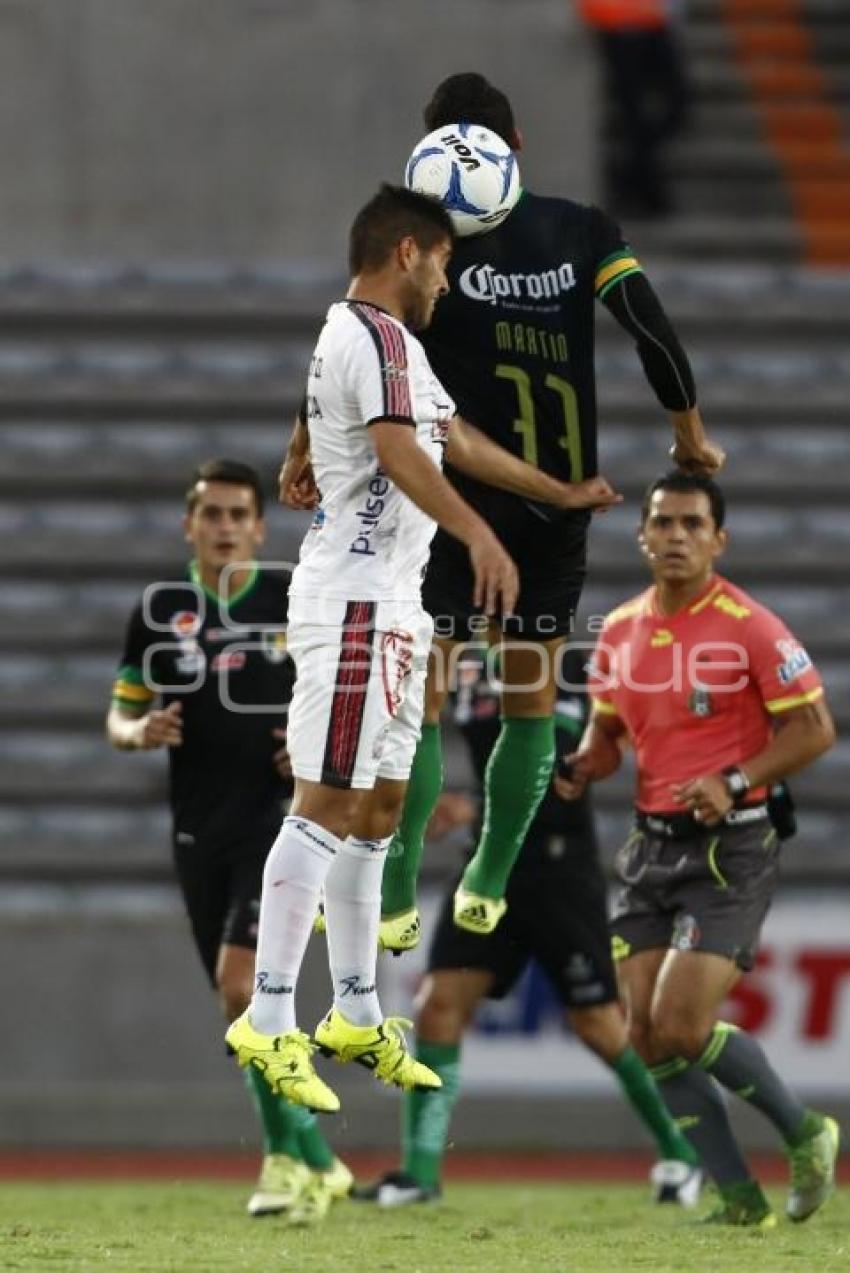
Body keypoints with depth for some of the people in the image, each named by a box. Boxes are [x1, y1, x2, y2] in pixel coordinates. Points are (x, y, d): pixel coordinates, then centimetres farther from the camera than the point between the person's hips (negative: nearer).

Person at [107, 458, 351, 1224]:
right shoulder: (159, 611, 7)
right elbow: (119, 716, 13)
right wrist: (140, 732, -9)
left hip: (279, 815, -4)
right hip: (198, 829, 4)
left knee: (240, 982, -20)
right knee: (245, 1010, 8)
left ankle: (291, 1153, -10)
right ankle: (314, 1163, 22)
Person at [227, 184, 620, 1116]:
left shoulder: (386, 340, 21)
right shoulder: (374, 335, -12)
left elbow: (460, 442, 32)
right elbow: (398, 451, -29)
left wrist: (562, 493, 40)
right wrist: (479, 535, -40)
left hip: (388, 602, 11)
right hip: (356, 600, -11)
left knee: (376, 810, 13)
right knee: (328, 804, -13)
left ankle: (356, 1017, 20)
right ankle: (269, 1022, -15)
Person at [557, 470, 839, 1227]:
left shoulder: (750, 627, -11)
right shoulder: (620, 631, 8)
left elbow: (814, 730, -10)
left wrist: (735, 782, -22)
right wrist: (581, 768, -4)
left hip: (730, 848, -7)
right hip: (652, 846, 7)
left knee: (681, 1028, -15)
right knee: (647, 1036, -1)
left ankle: (805, 1133, 8)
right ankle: (741, 1199, 8)